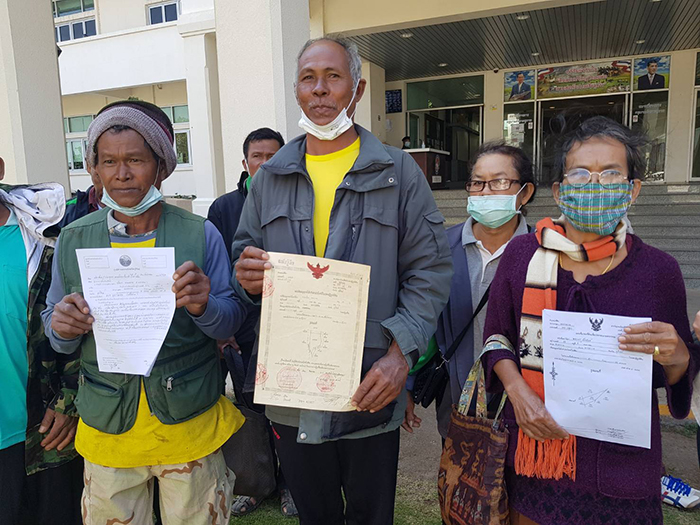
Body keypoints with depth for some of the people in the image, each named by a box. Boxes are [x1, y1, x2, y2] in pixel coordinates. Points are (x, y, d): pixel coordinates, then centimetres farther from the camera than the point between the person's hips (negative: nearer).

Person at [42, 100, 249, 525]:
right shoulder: (73, 240, 1)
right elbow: (58, 332, 8)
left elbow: (234, 321, -3)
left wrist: (204, 307, -24)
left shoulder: (201, 234, -7)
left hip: (192, 426, -1)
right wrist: (63, 328, -15)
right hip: (107, 432, 2)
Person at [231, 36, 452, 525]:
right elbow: (245, 255, 12)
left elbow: (430, 270, -6)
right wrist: (247, 277, -13)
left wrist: (401, 353, -17)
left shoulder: (398, 171, -3)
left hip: (371, 391, -2)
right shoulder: (270, 177, 6)